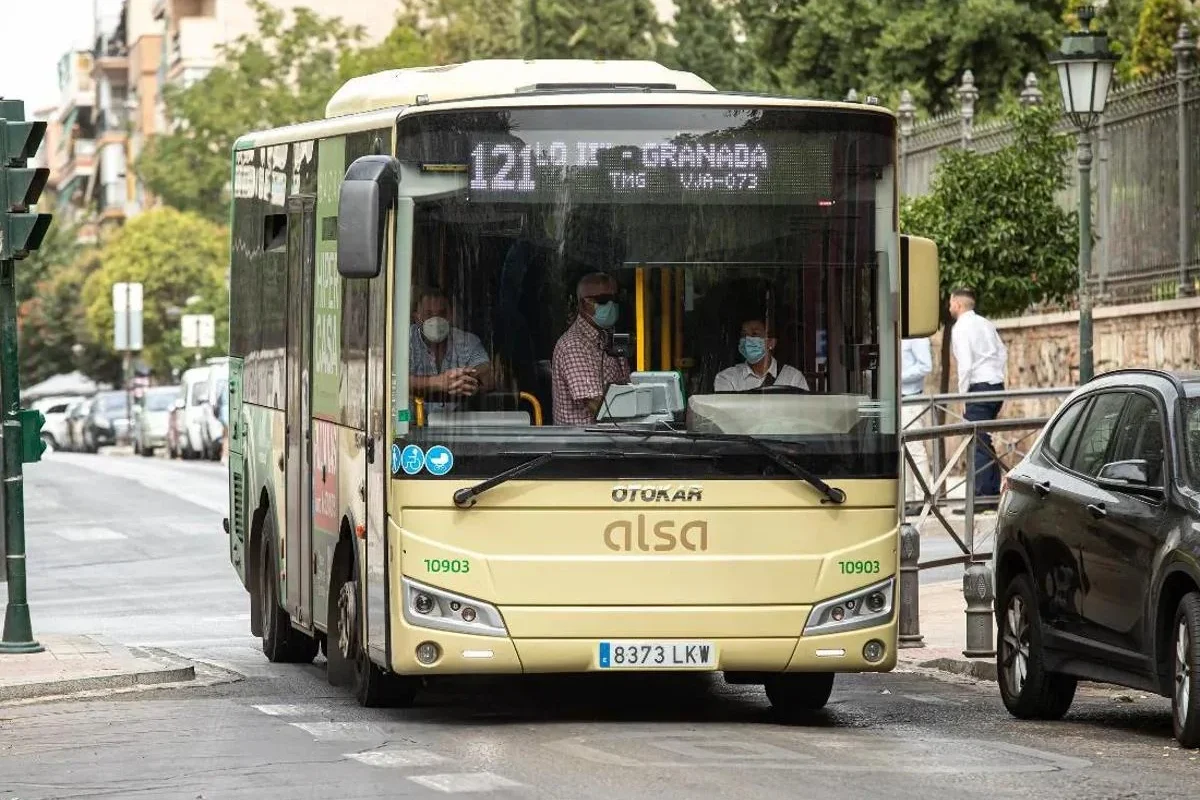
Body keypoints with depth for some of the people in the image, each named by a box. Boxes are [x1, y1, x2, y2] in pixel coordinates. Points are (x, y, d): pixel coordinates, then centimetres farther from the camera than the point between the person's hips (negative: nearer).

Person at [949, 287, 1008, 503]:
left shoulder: (960, 328, -9)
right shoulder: (986, 324, 16)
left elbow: (965, 363, -16)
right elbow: (1003, 353, 18)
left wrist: (963, 393, -8)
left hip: (979, 387, -8)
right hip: (996, 384, 8)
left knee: (978, 442, -8)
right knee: (985, 439, 14)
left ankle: (982, 492, -13)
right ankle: (993, 490, 15)